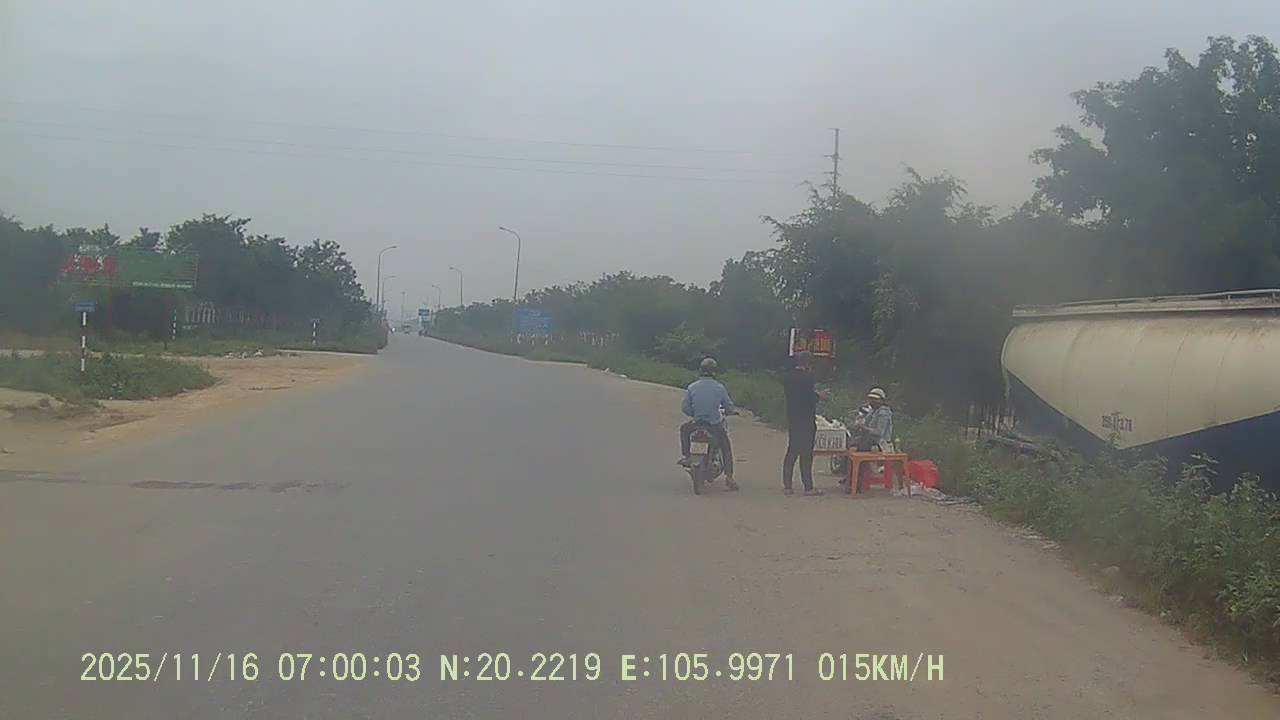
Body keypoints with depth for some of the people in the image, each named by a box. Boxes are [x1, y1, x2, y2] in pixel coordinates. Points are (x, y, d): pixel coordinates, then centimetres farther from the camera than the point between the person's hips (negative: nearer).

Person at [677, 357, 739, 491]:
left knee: (684, 429, 34)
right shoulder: (719, 388, -6)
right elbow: (729, 407, -1)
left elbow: (684, 408, 1)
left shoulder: (691, 388, -2)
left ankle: (685, 456, 24)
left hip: (697, 423, 1)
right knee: (726, 448, 16)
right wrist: (734, 411, 23)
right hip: (715, 425, -1)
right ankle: (728, 477, 5)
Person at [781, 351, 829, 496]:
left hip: (792, 419, 7)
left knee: (792, 451, 13)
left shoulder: (787, 376, 5)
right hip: (806, 420, -7)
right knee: (806, 454, -1)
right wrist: (819, 395, 3)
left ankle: (787, 485, 14)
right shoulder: (807, 377, -17)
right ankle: (808, 487, 3)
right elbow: (809, 398, -18)